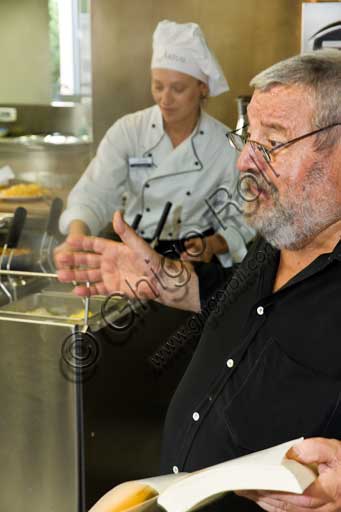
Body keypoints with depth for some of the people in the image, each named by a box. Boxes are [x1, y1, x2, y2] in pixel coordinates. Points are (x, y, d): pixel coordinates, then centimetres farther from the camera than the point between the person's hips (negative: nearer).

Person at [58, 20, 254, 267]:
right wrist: (78, 235, -34)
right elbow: (95, 193, -14)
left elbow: (239, 219, 3)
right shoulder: (127, 131, -4)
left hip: (194, 261, -1)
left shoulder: (226, 144, -5)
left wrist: (211, 246, -17)